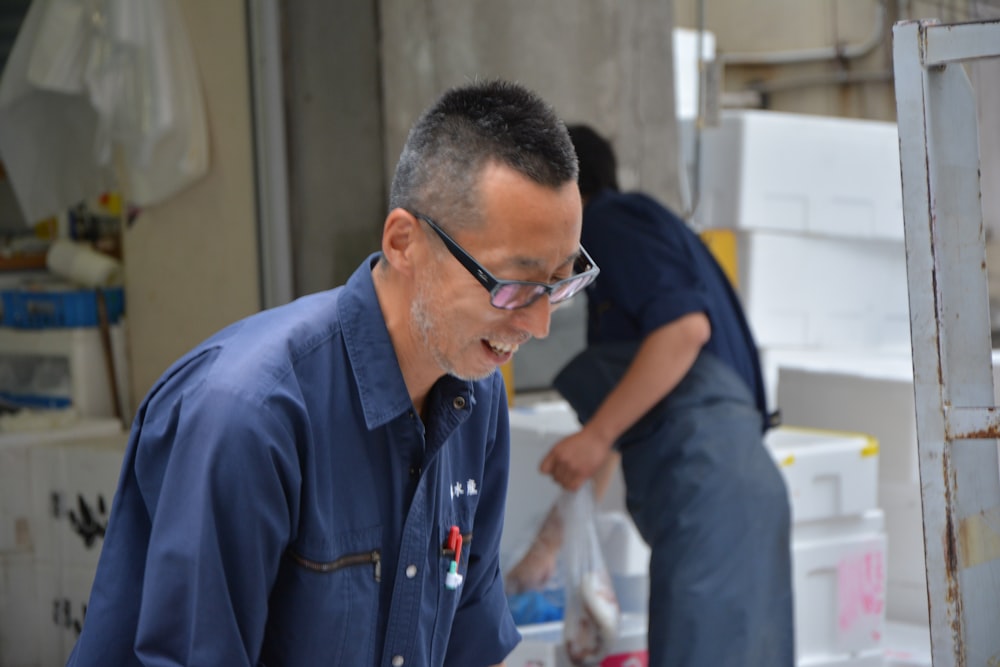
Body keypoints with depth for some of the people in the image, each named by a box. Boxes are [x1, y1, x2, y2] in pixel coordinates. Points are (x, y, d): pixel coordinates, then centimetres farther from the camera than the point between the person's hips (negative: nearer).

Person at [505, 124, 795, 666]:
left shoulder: (612, 222, 2)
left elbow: (685, 327, -16)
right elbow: (611, 442, 36)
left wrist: (595, 435, -16)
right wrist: (548, 543, 41)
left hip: (708, 480, -10)